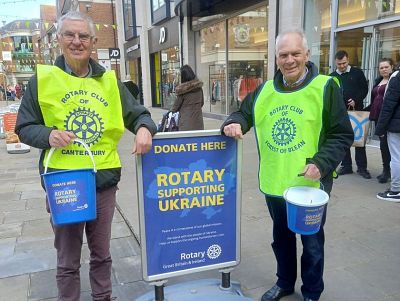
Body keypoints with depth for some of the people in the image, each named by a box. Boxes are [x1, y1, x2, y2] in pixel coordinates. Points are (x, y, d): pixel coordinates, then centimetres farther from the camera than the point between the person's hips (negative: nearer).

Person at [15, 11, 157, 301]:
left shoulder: (109, 80, 6)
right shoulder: (43, 78, 0)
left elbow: (137, 114, 7)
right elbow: (24, 127, 3)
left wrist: (144, 128, -16)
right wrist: (48, 135, -18)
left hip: (104, 179, 2)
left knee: (101, 253, 20)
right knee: (68, 260, 14)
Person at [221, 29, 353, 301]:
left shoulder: (325, 87, -9)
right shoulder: (264, 90, 4)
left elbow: (342, 134, -8)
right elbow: (244, 113, 16)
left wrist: (321, 163, -22)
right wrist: (235, 123, -8)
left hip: (310, 184, -4)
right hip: (274, 184, 4)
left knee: (312, 243, 14)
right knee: (282, 238, 22)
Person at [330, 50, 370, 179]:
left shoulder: (357, 73, 3)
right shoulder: (332, 76, 9)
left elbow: (364, 89, 3)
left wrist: (356, 100, -12)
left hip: (357, 110, -2)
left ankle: (362, 167, 9)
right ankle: (346, 165, 16)